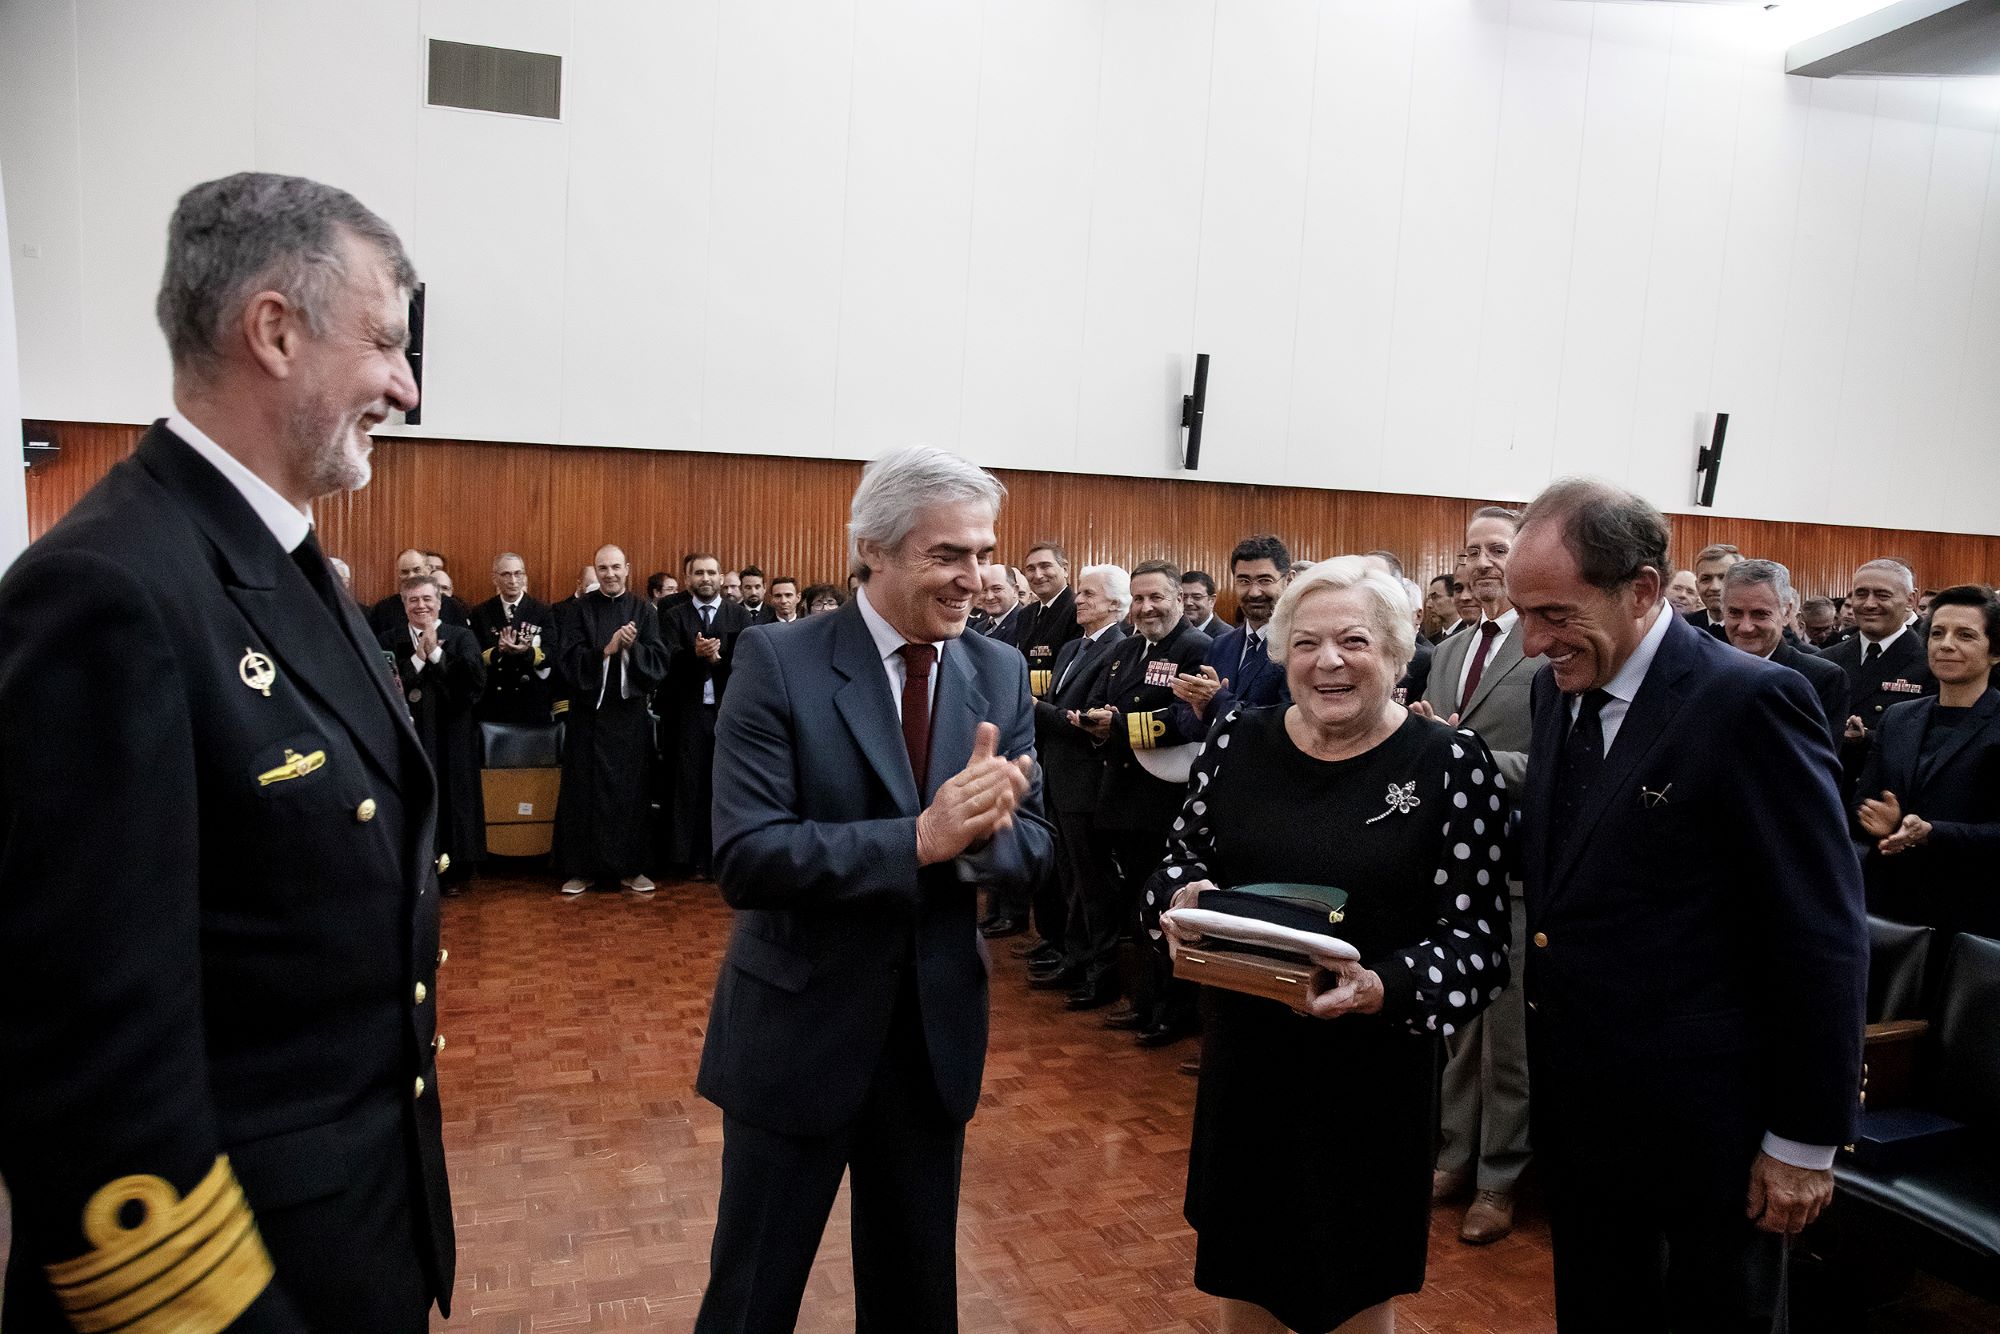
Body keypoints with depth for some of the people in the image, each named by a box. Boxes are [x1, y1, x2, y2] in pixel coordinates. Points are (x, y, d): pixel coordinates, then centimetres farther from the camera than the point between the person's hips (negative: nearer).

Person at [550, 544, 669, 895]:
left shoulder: (644, 610, 4)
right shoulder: (577, 609, 1)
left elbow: (659, 661, -4)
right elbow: (568, 660, -8)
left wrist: (633, 647, -22)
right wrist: (606, 649, -21)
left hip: (630, 712, 1)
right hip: (588, 712, -1)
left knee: (630, 788, 5)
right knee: (584, 789, 3)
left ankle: (630, 867, 14)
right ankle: (580, 868, 11)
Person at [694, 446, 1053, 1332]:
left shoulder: (1002, 674, -1)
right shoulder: (778, 663, -15)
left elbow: (1034, 848, -2)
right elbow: (744, 859, -22)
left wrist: (983, 827, -26)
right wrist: (919, 839, -31)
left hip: (938, 1030, 4)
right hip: (799, 1029, -4)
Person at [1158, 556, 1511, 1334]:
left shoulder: (1452, 765, -11)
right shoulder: (1238, 740, -2)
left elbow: (1478, 939, -11)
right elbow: (1182, 855, 10)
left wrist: (1381, 989, -28)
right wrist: (1185, 896, -12)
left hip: (1373, 1072, -3)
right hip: (1245, 1059, 3)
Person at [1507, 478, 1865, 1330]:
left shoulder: (1749, 702, -19)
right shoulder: (1558, 688, 3)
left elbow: (1823, 935, -16)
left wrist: (1806, 1140, -12)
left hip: (1702, 1124, -6)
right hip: (1575, 1102, 6)